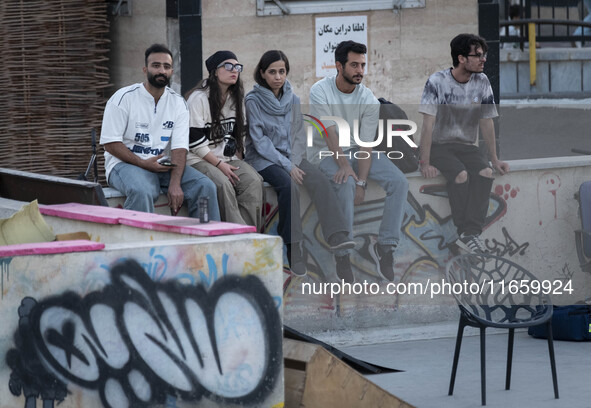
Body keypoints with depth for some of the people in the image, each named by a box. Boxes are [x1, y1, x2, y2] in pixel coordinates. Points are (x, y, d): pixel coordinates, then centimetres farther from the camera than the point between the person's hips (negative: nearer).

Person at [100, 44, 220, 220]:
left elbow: (179, 147, -3)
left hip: (163, 165, 4)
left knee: (206, 186, -16)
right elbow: (110, 144, -8)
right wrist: (144, 164, -19)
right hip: (125, 163, -4)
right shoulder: (124, 98, -5)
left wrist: (175, 183, -21)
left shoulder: (178, 103, 6)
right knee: (142, 191, -38)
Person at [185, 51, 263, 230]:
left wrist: (237, 161, 4)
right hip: (199, 159, -6)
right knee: (223, 183, -34)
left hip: (227, 158, 6)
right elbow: (194, 141, -13)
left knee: (253, 180, -23)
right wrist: (220, 165, -16)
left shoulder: (236, 98, 13)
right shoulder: (199, 98, -9)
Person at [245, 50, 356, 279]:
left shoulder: (292, 100, 9)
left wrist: (294, 163, -8)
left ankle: (337, 237, -40)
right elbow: (259, 140, -11)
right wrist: (287, 167, -17)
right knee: (287, 184, -33)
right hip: (262, 159, -4)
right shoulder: (253, 101, -6)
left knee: (318, 180, -25)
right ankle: (293, 251, -31)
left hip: (290, 156, 4)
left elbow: (299, 136, 11)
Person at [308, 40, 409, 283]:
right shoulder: (320, 92, -13)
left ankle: (385, 245, -14)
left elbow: (366, 144, -10)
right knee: (345, 183, -35)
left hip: (358, 151, 5)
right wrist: (344, 165, -35)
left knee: (399, 183, -16)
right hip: (326, 152, -4)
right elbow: (330, 133, -21)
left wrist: (361, 182, -22)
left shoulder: (368, 99, -5)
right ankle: (342, 252, -24)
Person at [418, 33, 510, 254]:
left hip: (466, 146, 4)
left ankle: (470, 234, -31)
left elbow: (486, 122, 9)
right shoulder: (437, 82, -13)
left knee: (486, 173, -26)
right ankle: (466, 233, -22)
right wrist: (425, 163, -23)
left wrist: (495, 160, 6)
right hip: (439, 145, -4)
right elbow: (428, 124, -17)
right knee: (461, 174, -32)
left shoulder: (482, 82, 2)